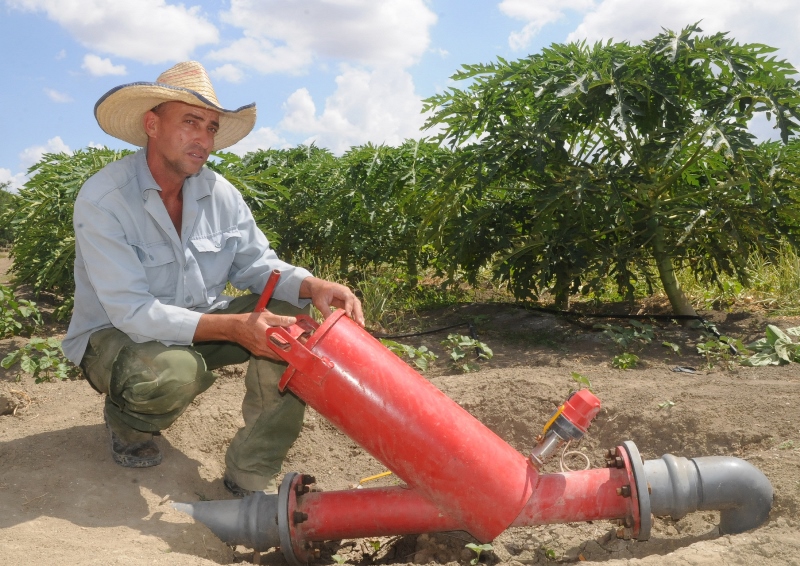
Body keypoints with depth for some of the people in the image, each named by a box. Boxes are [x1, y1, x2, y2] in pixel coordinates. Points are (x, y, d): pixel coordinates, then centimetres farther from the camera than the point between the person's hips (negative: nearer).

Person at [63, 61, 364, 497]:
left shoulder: (220, 193, -4)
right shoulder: (102, 199, -22)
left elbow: (256, 264, -3)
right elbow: (133, 313, -28)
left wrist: (312, 286, -26)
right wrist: (232, 327, -39)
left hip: (201, 325, 6)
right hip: (116, 335, -5)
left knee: (288, 316, -18)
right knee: (175, 371, -38)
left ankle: (251, 473, -12)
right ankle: (127, 421, 2)